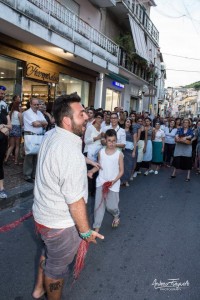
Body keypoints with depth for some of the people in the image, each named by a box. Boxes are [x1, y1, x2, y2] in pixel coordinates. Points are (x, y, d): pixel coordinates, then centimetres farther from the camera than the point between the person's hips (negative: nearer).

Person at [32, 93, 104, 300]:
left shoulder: (50, 135, -5)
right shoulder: (71, 153, -34)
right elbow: (75, 202, -27)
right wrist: (86, 232, -14)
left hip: (42, 213, 9)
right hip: (60, 223, -9)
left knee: (48, 252, 34)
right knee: (56, 267, 18)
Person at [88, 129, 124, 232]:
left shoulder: (119, 154, -9)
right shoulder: (101, 152, -1)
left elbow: (121, 170, -4)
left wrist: (114, 181, -18)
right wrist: (91, 171, -12)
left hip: (113, 183, -2)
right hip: (101, 182, 2)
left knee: (111, 206, 2)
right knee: (99, 204, 2)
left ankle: (116, 216, 38)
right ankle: (97, 227, 14)